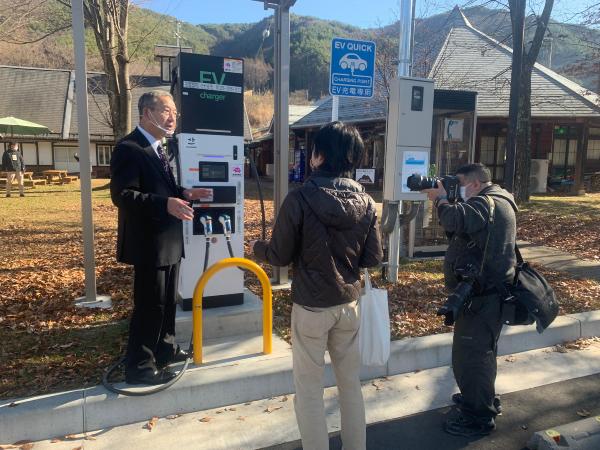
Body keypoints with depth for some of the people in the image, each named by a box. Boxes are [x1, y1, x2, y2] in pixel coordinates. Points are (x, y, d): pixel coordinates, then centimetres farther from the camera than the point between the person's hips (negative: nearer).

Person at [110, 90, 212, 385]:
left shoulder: (157, 148, 15)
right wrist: (167, 204, -33)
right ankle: (139, 367, 15)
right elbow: (121, 195, -24)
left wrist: (183, 194, 4)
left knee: (167, 301, 20)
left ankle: (165, 350, 36)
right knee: (150, 305, 0)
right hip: (149, 242, -10)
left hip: (167, 240, 10)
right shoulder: (129, 148, -16)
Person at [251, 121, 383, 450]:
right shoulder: (365, 202, -3)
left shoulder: (300, 198, -17)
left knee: (309, 388, 11)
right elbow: (373, 258, 2)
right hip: (348, 303, 5)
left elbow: (280, 256, -11)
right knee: (350, 383, 20)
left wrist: (257, 248, 10)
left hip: (311, 306, -5)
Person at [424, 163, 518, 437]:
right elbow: (460, 225, 15)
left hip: (482, 296, -11)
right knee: (480, 352, 25)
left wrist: (441, 199, -16)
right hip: (488, 292, 11)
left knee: (470, 355, -1)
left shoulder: (488, 204, -20)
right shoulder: (493, 202, 13)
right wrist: (445, 199, -1)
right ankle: (484, 398, 43)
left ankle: (480, 418, 14)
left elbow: (455, 220, -36)